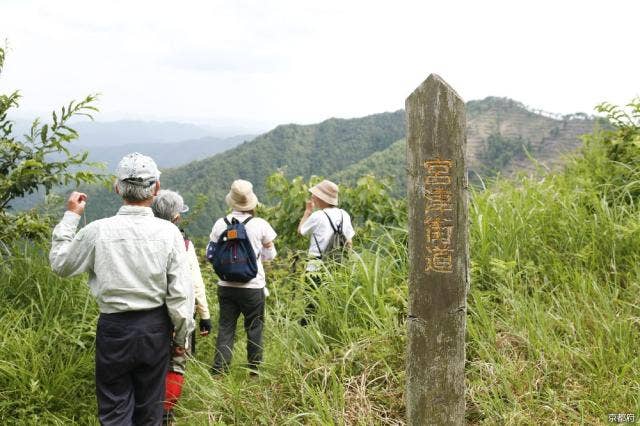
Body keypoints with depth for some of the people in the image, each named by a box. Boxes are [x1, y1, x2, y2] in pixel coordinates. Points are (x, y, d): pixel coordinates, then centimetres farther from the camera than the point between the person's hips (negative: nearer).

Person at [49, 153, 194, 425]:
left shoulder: (97, 231, -13)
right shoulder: (168, 232, -11)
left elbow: (60, 263, 6)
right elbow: (179, 294, -9)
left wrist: (70, 216, 12)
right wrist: (182, 336, 5)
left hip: (114, 328, -1)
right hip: (155, 328, 1)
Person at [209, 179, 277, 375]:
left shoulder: (220, 224, -3)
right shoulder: (260, 225, -9)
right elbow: (270, 254, 3)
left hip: (226, 285, 2)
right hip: (253, 286, -2)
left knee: (225, 327, 9)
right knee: (254, 328, 11)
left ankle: (218, 370, 6)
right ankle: (254, 369, 21)